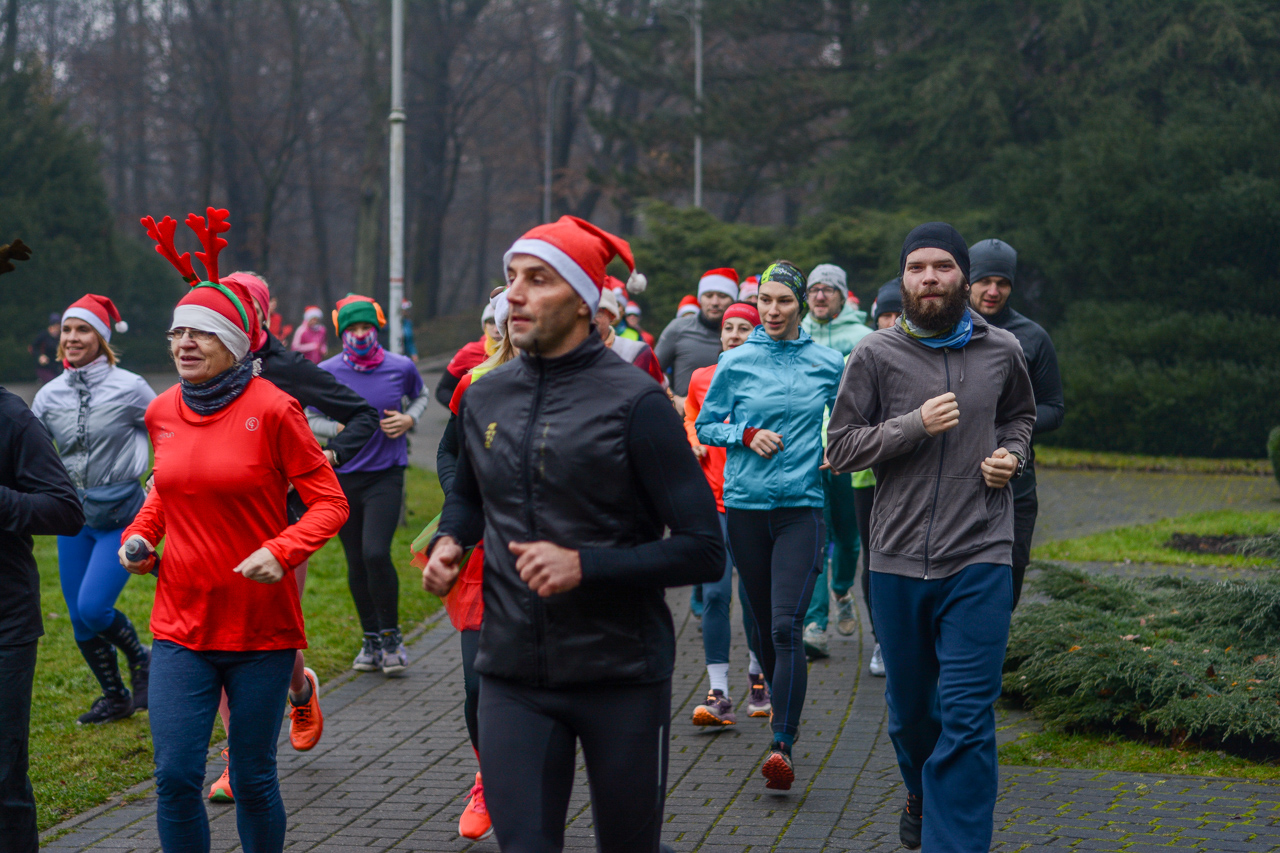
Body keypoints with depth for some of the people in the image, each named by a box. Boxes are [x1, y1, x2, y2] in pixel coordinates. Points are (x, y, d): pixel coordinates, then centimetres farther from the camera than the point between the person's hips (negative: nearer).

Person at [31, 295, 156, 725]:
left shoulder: (128, 388, -9)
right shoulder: (49, 396, 2)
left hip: (122, 514, -5)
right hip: (74, 517, 5)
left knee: (92, 607, -16)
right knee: (80, 620, 7)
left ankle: (141, 658, 13)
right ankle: (115, 697, 27)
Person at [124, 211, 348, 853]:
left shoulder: (272, 410, -10)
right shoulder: (163, 413, 4)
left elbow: (329, 503, -8)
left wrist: (281, 551, -24)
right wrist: (138, 535, 5)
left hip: (261, 627, -3)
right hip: (180, 625, 3)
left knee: (253, 778, 7)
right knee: (175, 777, -4)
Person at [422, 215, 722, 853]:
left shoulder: (634, 402, -11)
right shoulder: (485, 398, 6)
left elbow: (703, 550, -13)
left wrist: (585, 565, -22)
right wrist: (448, 540, 5)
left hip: (621, 676, -3)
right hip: (513, 675, 3)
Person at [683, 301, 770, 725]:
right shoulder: (701, 379, 8)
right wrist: (695, 443, 5)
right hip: (713, 499, 1)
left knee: (753, 594, 6)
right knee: (715, 593, -8)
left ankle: (758, 678, 29)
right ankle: (718, 694, -7)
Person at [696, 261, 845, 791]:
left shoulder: (828, 364, 4)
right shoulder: (736, 363, 3)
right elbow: (705, 426, 9)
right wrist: (748, 435, -7)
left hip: (803, 506, -2)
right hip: (745, 505, 2)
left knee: (787, 628, -14)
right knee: (764, 623, 13)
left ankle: (783, 745, -17)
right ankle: (781, 703, 39)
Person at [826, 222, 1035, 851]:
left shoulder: (1001, 351, 4)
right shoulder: (875, 355, -1)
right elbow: (840, 446, -1)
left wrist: (1010, 453, 2)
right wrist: (915, 425, -14)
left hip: (979, 561, -1)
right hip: (898, 559, 1)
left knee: (967, 719, -9)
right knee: (909, 705, 17)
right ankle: (922, 796, 46)